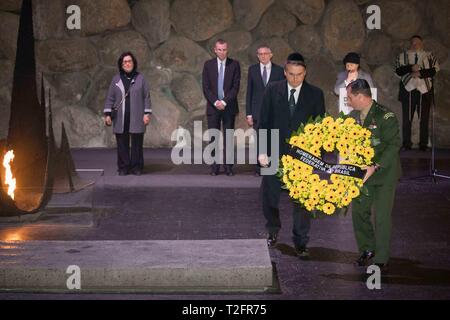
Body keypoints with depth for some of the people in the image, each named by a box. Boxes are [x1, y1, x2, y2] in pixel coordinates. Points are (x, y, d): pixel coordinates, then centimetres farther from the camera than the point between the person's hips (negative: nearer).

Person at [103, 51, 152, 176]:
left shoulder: (140, 78, 6)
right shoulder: (116, 79, 9)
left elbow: (146, 97, 4)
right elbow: (110, 98, 9)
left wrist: (147, 113, -4)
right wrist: (107, 114, 1)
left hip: (136, 119, -1)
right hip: (120, 118, 1)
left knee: (137, 143, 0)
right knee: (122, 144, 2)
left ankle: (136, 167, 9)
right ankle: (123, 168, 9)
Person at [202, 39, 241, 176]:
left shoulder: (234, 65, 2)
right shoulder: (208, 65, 5)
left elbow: (236, 86, -3)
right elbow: (206, 87, 1)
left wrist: (224, 102, -13)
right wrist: (215, 102, -12)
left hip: (229, 107, -1)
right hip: (213, 107, 1)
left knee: (229, 138, 1)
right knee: (213, 138, 0)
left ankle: (228, 167, 4)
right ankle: (214, 167, 4)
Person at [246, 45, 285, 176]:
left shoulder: (279, 70, 4)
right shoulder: (252, 69, 6)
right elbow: (249, 92, 6)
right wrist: (248, 114, 0)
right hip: (258, 111, 0)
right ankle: (259, 168, 8)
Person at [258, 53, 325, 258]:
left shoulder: (315, 94, -1)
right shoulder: (272, 90, -1)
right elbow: (264, 122, 1)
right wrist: (262, 151, -6)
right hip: (275, 153, 1)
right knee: (269, 196, 10)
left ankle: (300, 242, 18)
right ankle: (273, 231, 36)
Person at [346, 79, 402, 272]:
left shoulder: (385, 117, -16)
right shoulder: (353, 116, 4)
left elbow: (394, 144, -18)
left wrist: (375, 167, -24)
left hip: (384, 175, -6)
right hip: (362, 173, 6)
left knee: (382, 217, -2)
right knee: (358, 212, 8)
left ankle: (381, 259, 10)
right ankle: (367, 249, 28)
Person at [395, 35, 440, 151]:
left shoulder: (429, 56, 11)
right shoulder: (402, 56, 13)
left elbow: (435, 69, -1)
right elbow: (398, 70, 0)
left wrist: (420, 73, -13)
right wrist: (411, 68, -15)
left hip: (424, 90, -1)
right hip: (408, 90, 1)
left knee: (424, 119, -2)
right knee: (407, 119, -1)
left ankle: (423, 144, 2)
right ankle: (406, 144, 4)